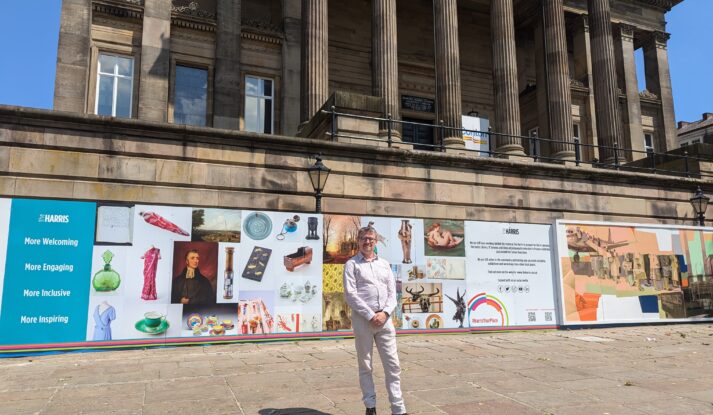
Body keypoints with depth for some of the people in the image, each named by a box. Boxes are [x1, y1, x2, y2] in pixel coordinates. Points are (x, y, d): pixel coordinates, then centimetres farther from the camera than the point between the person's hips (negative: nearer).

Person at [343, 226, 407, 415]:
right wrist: (370, 315, -14)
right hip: (362, 318, -3)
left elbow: (392, 292, 9)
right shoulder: (352, 264, 1)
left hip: (384, 318, 4)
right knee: (365, 365, 5)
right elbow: (350, 294, -8)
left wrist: (384, 313, -8)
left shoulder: (384, 263, 14)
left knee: (393, 365, 2)